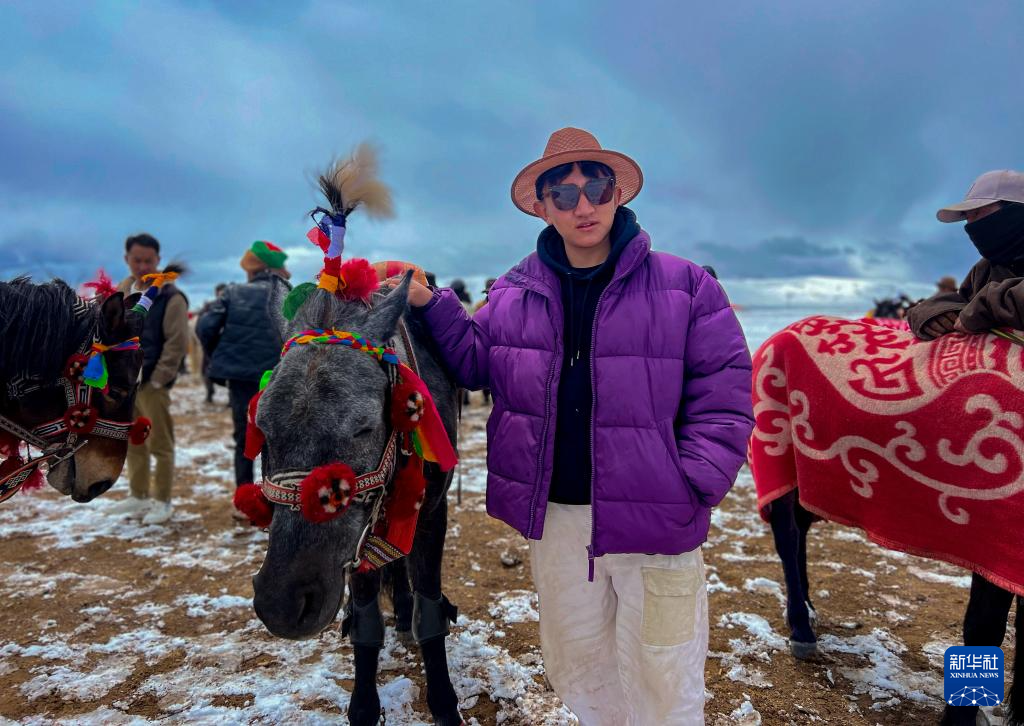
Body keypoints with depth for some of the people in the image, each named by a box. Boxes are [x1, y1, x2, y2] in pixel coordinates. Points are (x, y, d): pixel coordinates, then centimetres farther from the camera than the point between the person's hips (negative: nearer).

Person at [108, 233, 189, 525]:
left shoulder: (170, 297, -11)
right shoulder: (122, 292, 11)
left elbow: (177, 343, -15)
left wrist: (158, 379, -16)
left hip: (152, 382, -7)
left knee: (160, 444, 1)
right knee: (133, 442, 16)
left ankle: (162, 501, 13)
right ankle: (139, 496, 28)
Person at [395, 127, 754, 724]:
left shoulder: (684, 287, -8)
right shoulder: (515, 294, 3)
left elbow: (724, 396, -7)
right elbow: (477, 365, 10)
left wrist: (692, 488, -15)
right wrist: (432, 305, -4)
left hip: (652, 519, -3)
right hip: (554, 517, 4)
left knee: (661, 678, 14)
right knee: (576, 665, 24)